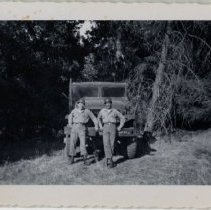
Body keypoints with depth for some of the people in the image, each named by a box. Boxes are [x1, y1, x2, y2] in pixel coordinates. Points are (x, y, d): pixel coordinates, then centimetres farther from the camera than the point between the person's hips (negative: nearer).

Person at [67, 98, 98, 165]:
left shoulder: (87, 111, 9)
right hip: (74, 127, 2)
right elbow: (70, 116, 34)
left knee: (83, 143, -12)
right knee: (72, 143, -1)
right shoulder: (74, 110, 14)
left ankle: (85, 159, -11)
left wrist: (96, 126, 9)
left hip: (82, 128, -2)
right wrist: (70, 123, 22)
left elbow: (94, 118, 17)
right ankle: (71, 158, 8)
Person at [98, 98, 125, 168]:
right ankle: (109, 160, -19)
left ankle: (109, 160, 10)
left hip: (113, 128, -1)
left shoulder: (115, 111, 7)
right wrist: (100, 126, 19)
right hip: (105, 128, 1)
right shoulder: (102, 111, 12)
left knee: (111, 144, -3)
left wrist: (120, 127, 7)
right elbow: (98, 118, 30)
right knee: (106, 144, -15)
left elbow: (122, 118, 15)